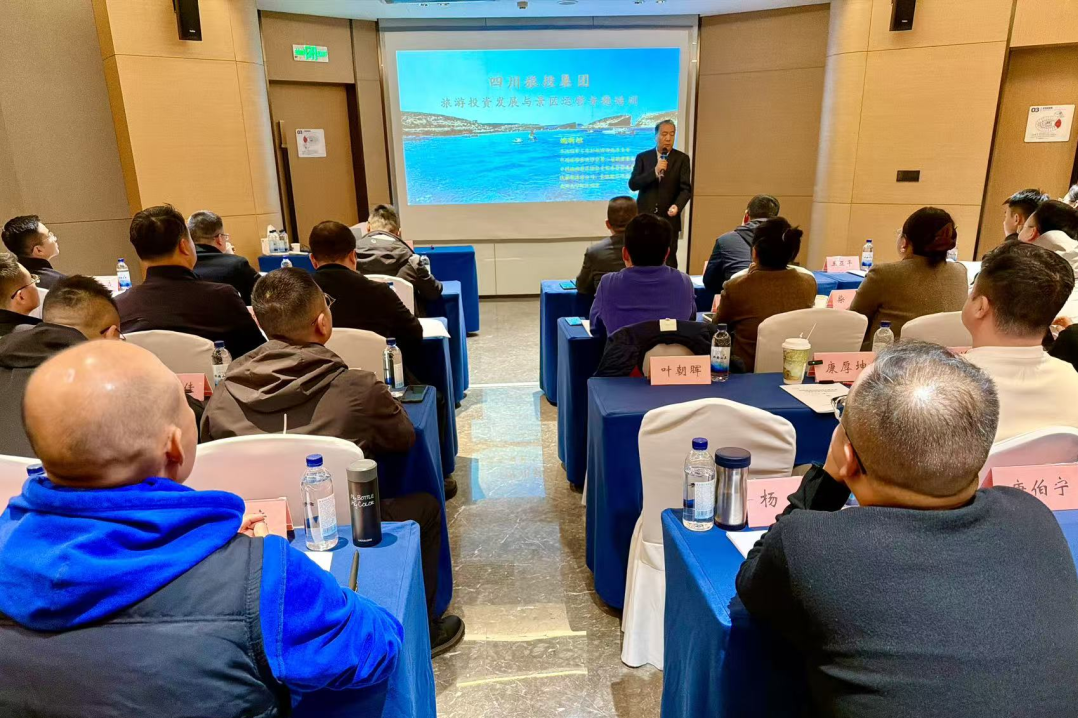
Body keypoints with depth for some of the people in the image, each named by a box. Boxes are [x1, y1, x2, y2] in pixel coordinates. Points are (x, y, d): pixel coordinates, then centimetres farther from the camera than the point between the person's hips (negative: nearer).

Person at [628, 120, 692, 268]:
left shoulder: (682, 159, 3)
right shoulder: (643, 157, 6)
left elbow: (686, 188, -4)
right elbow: (632, 184, -5)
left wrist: (677, 206, -24)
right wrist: (655, 171, -18)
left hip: (669, 219, -1)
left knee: (669, 262, -1)